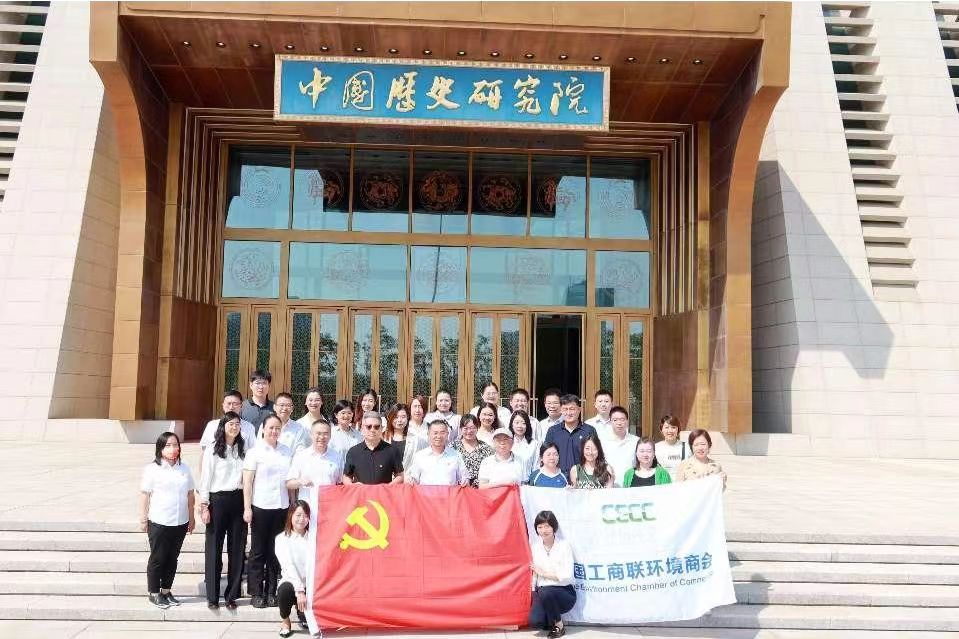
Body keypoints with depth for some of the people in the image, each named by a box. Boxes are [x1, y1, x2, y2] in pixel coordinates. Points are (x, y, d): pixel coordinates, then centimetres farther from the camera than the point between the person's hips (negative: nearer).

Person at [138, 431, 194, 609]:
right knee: (157, 559, 6)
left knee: (172, 558, 13)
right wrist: (143, 519, -5)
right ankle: (154, 593, 19)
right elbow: (145, 494, -5)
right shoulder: (152, 469, -7)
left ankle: (166, 591, 25)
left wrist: (191, 517, 13)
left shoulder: (184, 468, 7)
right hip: (159, 522, -4)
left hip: (180, 522, 4)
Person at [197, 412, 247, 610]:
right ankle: (212, 596, 10)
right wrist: (204, 506, -7)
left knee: (237, 549, 5)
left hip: (239, 500, 3)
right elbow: (205, 478, -2)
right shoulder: (213, 450, -1)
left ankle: (232, 595, 14)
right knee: (214, 549, 1)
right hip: (218, 500, -3)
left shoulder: (243, 449, 10)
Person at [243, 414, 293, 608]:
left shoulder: (287, 451, 8)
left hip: (282, 507, 3)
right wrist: (247, 508, -9)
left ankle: (271, 592, 17)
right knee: (258, 552, 5)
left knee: (275, 551, 8)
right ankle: (256, 594, 13)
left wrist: (293, 504, 10)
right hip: (261, 507, -3)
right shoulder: (255, 452, -2)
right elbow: (247, 482, -4)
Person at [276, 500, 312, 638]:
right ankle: (285, 621, -4)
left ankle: (303, 617, 16)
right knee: (285, 588, -36)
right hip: (291, 582, -2)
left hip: (309, 586, 2)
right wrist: (299, 590, -29)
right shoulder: (282, 538, -4)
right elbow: (288, 566, -17)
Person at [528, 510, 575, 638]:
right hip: (542, 593, 3)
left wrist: (543, 573, -11)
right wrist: (533, 591, -7)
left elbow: (566, 576, -14)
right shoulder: (534, 546, 3)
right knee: (534, 621, -25)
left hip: (564, 593, -3)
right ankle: (552, 620, 12)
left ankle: (559, 626, -9)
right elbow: (532, 573, 3)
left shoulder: (564, 546, -9)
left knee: (545, 592, -35)